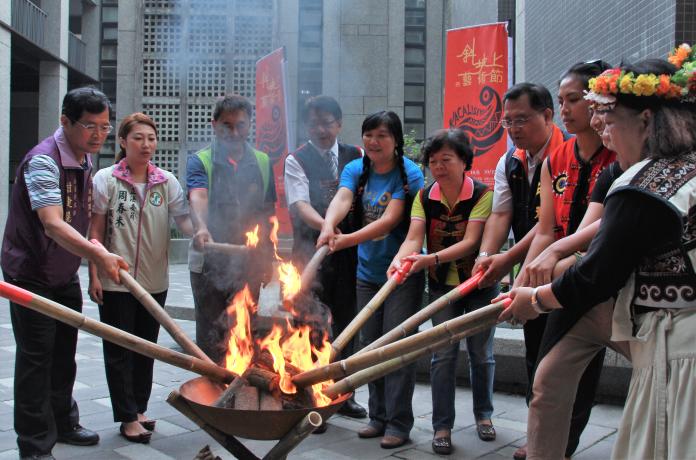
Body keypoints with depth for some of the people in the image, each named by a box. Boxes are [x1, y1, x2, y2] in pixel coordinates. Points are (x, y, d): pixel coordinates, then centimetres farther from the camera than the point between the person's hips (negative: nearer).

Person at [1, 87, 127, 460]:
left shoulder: (86, 160, 4)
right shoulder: (43, 160, -23)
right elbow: (52, 224, -36)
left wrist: (94, 247, 2)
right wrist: (97, 254, -49)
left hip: (65, 274, 8)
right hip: (30, 274, -8)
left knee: (64, 354, 17)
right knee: (35, 358, -3)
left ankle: (63, 423, 34)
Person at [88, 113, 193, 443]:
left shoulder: (167, 181, 1)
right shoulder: (106, 179, -5)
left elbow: (184, 219, -10)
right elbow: (96, 232, -5)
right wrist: (94, 274, -9)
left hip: (154, 280, 3)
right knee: (120, 350, 5)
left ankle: (139, 408, 31)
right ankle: (128, 417, 16)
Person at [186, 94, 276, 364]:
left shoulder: (263, 163, 5)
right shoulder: (200, 161, -4)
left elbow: (268, 213, 10)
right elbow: (198, 197, -24)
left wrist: (268, 259, 8)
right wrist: (201, 228, -44)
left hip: (249, 265, 3)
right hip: (209, 263, -2)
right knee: (210, 335, 7)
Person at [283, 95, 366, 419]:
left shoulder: (356, 157, 9)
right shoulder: (296, 161, -2)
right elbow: (301, 205, -15)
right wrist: (326, 227, -33)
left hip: (350, 251, 4)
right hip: (312, 251, -4)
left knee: (346, 323, 13)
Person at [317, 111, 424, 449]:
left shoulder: (409, 174, -12)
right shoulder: (355, 169, 2)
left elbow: (390, 220, -23)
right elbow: (341, 199, -18)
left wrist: (348, 240, -36)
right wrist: (328, 226, -40)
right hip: (368, 272, 5)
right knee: (370, 345, 12)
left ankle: (399, 423, 11)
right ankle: (378, 415, 27)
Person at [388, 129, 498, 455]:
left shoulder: (483, 194, -16)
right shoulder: (424, 197, -6)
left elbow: (471, 242, -26)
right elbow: (413, 238, -17)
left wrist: (431, 259, -41)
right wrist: (400, 260, -40)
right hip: (442, 286, 2)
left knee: (481, 353, 12)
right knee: (443, 355, -1)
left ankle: (483, 414, 34)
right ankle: (442, 426, 10)